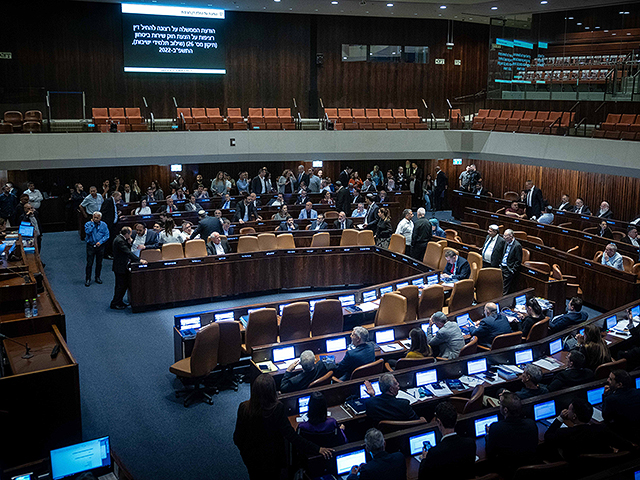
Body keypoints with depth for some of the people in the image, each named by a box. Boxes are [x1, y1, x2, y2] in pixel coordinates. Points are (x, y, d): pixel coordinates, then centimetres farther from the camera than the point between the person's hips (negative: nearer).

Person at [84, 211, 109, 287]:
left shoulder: (104, 225, 2)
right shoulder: (88, 224, -2)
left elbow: (106, 235, -2)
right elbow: (87, 232, -20)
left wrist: (100, 242, -15)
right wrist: (92, 223, -15)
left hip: (100, 246, 2)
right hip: (91, 246, -2)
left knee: (99, 263, 11)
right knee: (89, 263, -2)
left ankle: (97, 277, 26)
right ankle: (88, 279, 6)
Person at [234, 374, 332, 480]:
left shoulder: (244, 408, -22)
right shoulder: (277, 409, -31)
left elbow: (238, 437, -11)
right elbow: (291, 436, -30)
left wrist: (243, 450, 11)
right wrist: (317, 449, -27)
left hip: (251, 458, 2)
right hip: (272, 458, -2)